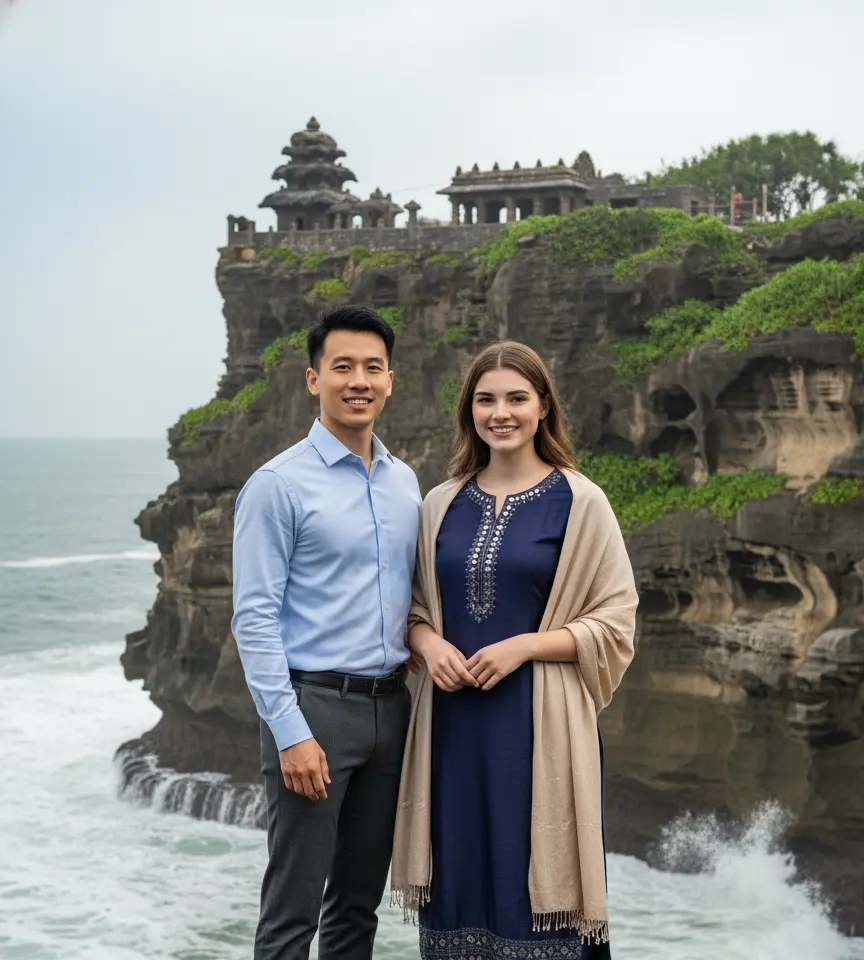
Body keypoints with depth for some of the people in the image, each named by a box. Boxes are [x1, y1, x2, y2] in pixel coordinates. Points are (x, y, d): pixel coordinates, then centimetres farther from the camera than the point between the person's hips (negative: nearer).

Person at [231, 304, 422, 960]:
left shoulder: (405, 482, 12)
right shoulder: (279, 485, -8)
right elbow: (255, 618, -12)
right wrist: (290, 732, -18)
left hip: (390, 705, 6)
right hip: (313, 705, -6)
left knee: (360, 902, 14)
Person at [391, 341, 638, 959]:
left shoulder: (579, 502, -2)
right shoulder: (443, 504, 9)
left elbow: (614, 624, -3)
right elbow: (415, 607, 17)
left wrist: (524, 645, -15)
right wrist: (430, 643, -5)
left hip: (539, 722, -3)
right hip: (454, 719, 4)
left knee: (531, 880, -2)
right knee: (460, 879, 6)